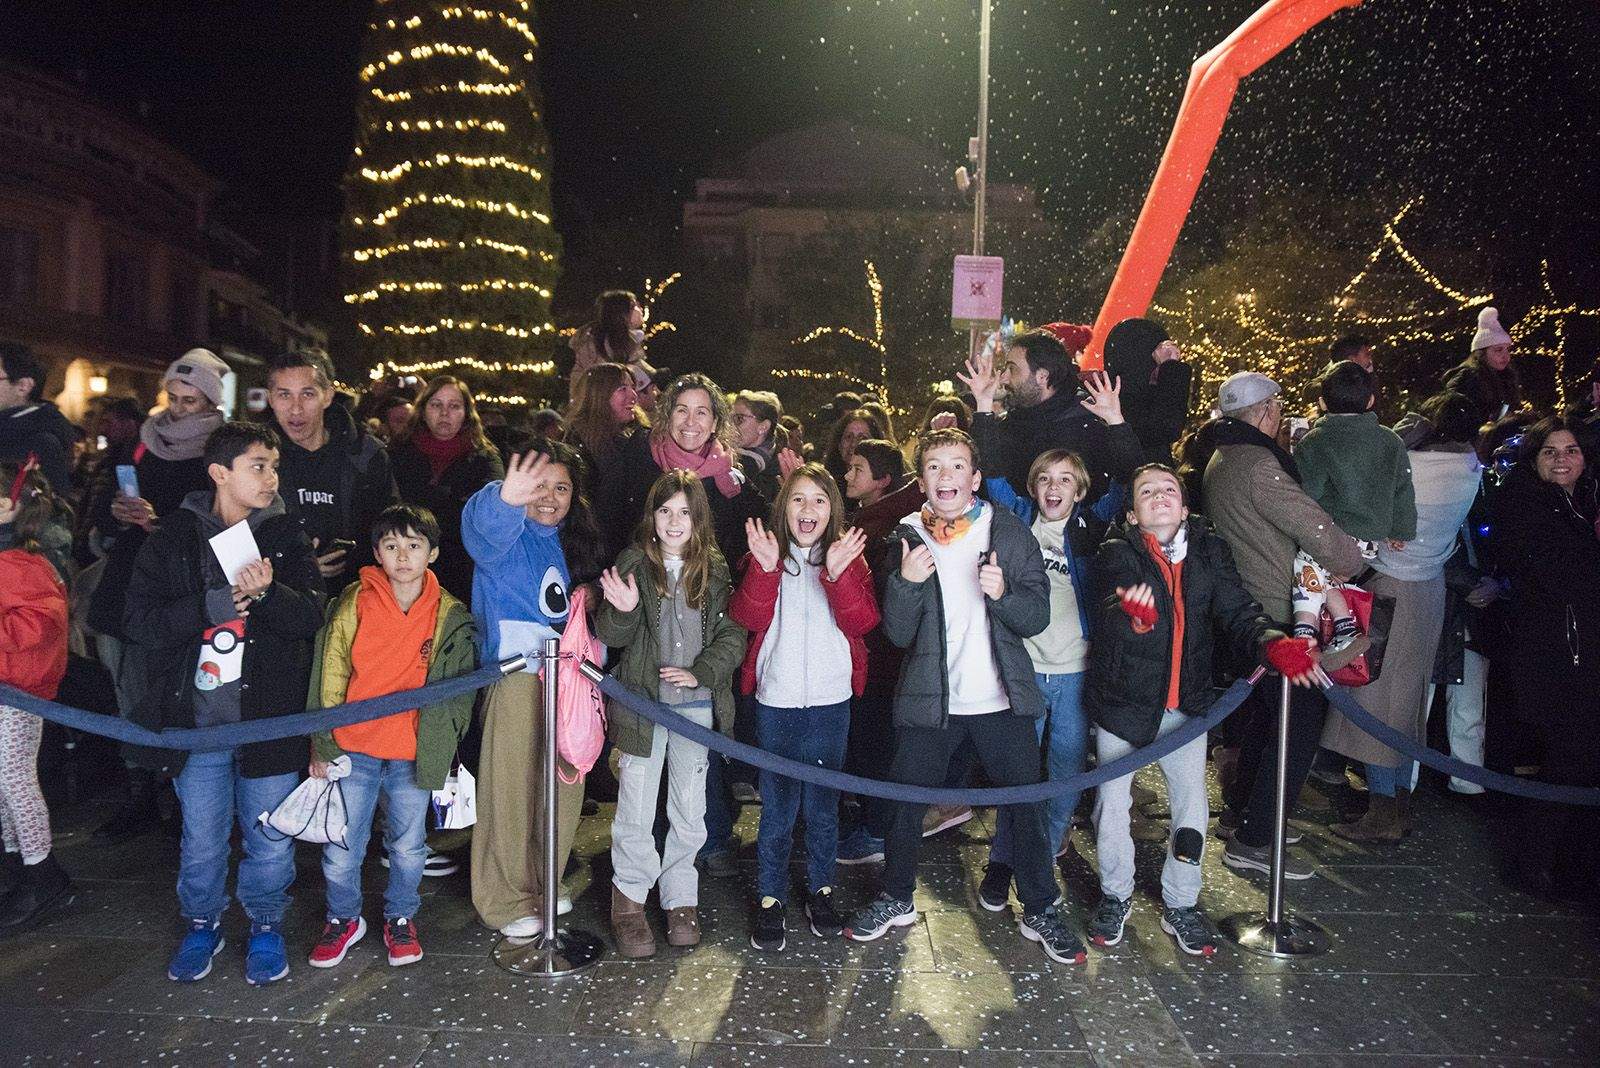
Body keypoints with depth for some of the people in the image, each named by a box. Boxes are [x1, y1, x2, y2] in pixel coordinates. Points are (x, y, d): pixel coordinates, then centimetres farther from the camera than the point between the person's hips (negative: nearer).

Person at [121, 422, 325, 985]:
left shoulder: (286, 537, 3)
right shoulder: (173, 540, 1)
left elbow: (311, 615, -5)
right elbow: (141, 622, -6)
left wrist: (266, 592, -24)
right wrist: (215, 604, -18)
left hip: (268, 717, 0)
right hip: (195, 718, 0)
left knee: (271, 839, 9)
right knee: (201, 840, 13)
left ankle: (266, 926, 31)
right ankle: (202, 925, 36)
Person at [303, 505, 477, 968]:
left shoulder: (450, 615, -2)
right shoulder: (353, 605, -5)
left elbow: (459, 689, 6)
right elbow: (329, 679, 0)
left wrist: (445, 748, 5)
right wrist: (322, 746, 1)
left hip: (415, 755, 0)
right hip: (353, 752, 0)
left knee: (408, 847, 13)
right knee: (342, 848, 10)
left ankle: (400, 917, 36)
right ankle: (344, 919, 35)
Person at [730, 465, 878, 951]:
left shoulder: (849, 558, 4)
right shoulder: (764, 555, 2)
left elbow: (863, 621, -10)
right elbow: (747, 618, -11)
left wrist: (837, 574, -23)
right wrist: (766, 569, -25)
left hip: (830, 698, 1)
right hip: (776, 698, -1)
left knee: (823, 801, 12)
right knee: (777, 805, 5)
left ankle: (821, 888, 28)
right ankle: (771, 897, 18)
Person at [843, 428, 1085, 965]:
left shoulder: (1010, 532, -1)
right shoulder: (907, 538, 1)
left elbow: (1037, 616, -3)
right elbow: (898, 633, -4)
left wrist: (1002, 593, -23)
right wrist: (905, 582, -21)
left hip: (1001, 699, 0)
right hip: (928, 697, 1)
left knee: (1026, 804, 6)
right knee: (905, 802, 9)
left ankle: (1041, 911, 25)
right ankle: (895, 899, 31)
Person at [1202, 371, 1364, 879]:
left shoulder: (1221, 461, 13)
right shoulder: (1258, 464, -20)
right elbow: (1318, 530, -24)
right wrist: (1352, 562, -5)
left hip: (1247, 607, 10)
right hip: (1280, 616, -10)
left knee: (1262, 712, 22)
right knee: (1300, 724, -3)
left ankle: (1238, 812, 32)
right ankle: (1253, 840, 1)